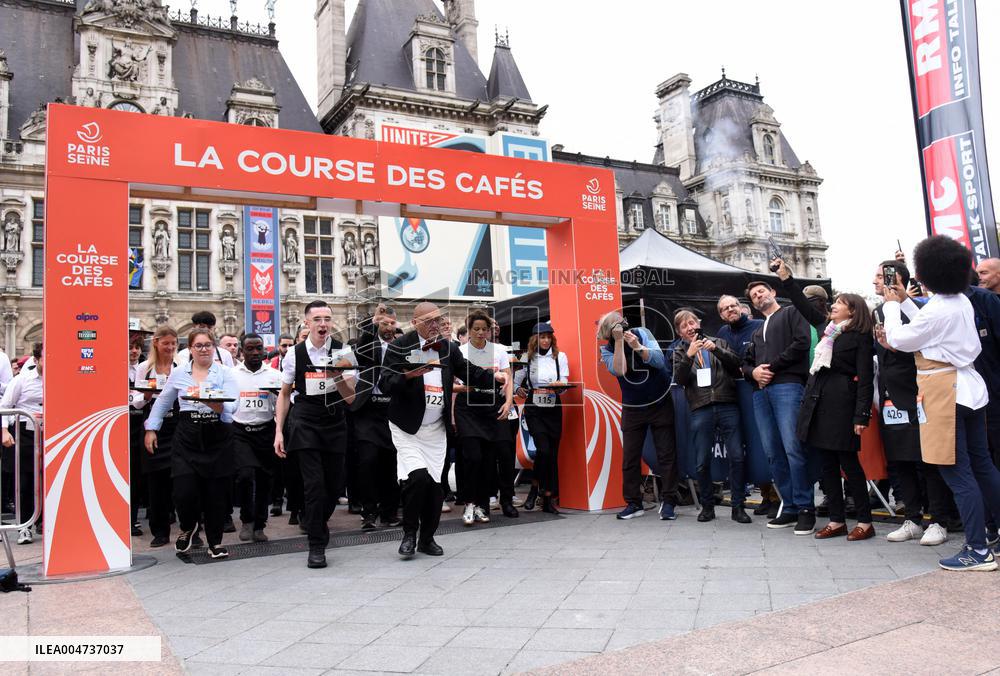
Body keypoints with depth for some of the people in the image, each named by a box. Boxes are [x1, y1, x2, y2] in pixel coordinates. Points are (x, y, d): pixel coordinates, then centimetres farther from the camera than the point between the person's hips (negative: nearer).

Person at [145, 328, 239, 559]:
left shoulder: (224, 374, 3)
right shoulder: (178, 374, 10)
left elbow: (232, 405, -10)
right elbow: (162, 403, 19)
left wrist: (218, 406, -29)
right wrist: (151, 429, 15)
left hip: (218, 438, -1)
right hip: (187, 437, 1)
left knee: (216, 492, 2)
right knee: (183, 491, -7)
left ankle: (215, 542, 22)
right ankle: (189, 527, 27)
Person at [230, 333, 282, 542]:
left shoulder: (274, 375, 5)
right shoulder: (231, 375, 5)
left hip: (265, 431, 1)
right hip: (240, 431, -1)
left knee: (263, 479, 5)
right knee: (245, 474, -16)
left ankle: (259, 525, 19)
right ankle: (247, 519, 7)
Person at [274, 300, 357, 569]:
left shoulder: (343, 353, -3)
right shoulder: (295, 354, -1)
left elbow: (350, 398, -4)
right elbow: (284, 394, 9)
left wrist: (337, 376, -22)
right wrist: (279, 431, 4)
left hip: (335, 421, 2)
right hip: (304, 421, -2)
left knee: (333, 482, 8)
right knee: (314, 482, -10)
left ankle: (314, 524, 37)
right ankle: (317, 546, 0)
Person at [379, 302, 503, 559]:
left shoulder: (448, 348, 7)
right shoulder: (399, 347, -7)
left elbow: (469, 372, 7)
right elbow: (384, 384, -12)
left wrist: (493, 376, -11)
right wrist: (407, 377, -30)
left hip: (436, 429, 5)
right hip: (408, 427, -4)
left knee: (435, 483, 6)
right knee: (417, 477, -18)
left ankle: (427, 539, 22)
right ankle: (409, 533, 4)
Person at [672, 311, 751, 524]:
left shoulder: (718, 342, 15)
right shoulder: (680, 352, 14)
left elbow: (737, 364, 3)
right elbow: (679, 379, -1)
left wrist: (716, 350, -10)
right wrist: (689, 355, -13)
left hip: (727, 407, 0)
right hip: (700, 410, 0)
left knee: (736, 456, -5)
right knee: (702, 462, 1)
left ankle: (738, 506, 6)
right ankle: (707, 506, 16)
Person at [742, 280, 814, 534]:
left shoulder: (791, 314, 11)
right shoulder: (757, 333, 32)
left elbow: (801, 342, -5)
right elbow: (746, 362, 28)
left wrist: (772, 367, -6)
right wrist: (753, 371, 3)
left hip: (787, 386, -7)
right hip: (760, 392, 7)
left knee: (793, 448, -16)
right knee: (773, 453, 3)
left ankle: (806, 509, -10)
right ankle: (790, 508, 10)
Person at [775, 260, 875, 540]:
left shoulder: (860, 337, -4)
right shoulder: (825, 326, 15)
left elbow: (865, 378, -9)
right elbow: (803, 305, 22)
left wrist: (861, 415, -15)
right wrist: (785, 277, 16)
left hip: (841, 401, -7)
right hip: (817, 399, 7)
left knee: (848, 462, -3)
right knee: (827, 463, 9)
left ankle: (865, 522, 8)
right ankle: (837, 520, 16)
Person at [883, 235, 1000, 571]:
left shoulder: (937, 309, -19)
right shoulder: (962, 302, 9)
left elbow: (899, 339, -8)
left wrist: (892, 306, 5)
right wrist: (905, 302, 21)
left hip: (943, 392, -9)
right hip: (968, 387, 9)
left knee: (957, 472, -4)